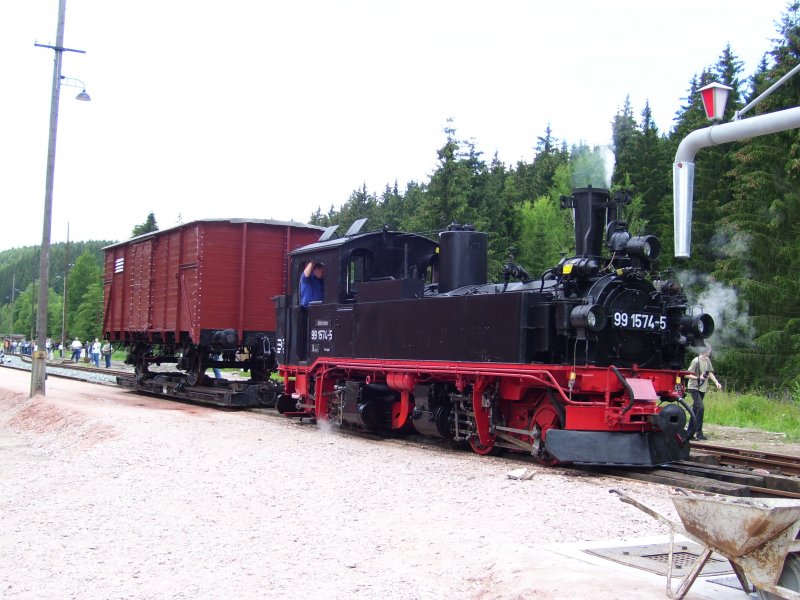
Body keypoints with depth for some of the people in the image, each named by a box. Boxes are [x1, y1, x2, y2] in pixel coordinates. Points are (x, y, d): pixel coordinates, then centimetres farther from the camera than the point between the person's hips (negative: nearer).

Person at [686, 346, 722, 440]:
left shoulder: (707, 360, 6)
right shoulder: (696, 361, -16)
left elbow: (710, 373, 17)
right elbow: (687, 375, -15)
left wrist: (716, 382, 4)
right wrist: (698, 378, -27)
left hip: (703, 388, 8)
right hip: (694, 388, -8)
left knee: (695, 410, 10)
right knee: (700, 408, -17)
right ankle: (698, 433, -14)